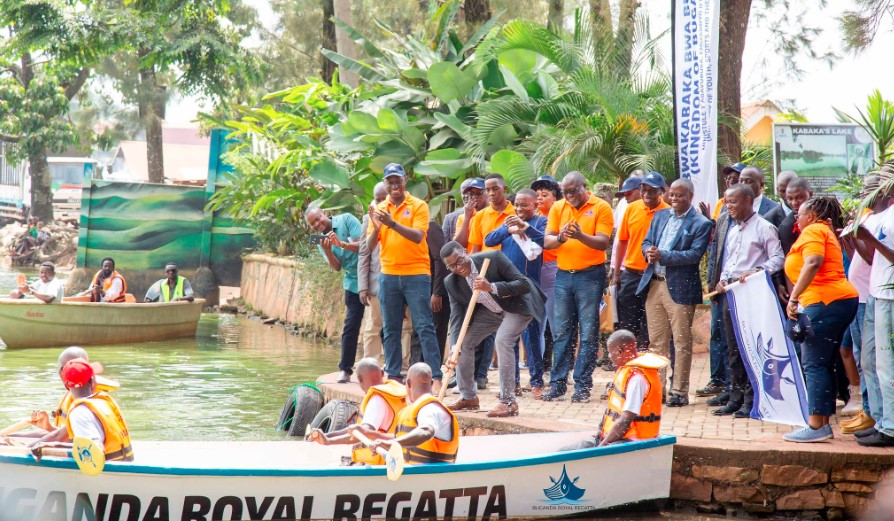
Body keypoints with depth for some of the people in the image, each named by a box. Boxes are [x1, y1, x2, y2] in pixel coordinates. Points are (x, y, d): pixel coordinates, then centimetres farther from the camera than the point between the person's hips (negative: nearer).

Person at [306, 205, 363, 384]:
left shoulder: (346, 220, -6)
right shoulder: (320, 241, 6)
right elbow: (336, 267, -3)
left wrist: (341, 244, -26)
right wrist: (327, 251, -20)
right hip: (353, 284, 3)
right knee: (350, 327, -4)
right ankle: (345, 369, 0)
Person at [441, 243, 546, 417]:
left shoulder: (493, 258, -30)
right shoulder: (452, 282, -15)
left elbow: (524, 284, -28)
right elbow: (457, 316, -16)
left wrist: (492, 287, -42)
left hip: (516, 306, -6)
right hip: (489, 311, 6)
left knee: (503, 339, -28)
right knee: (462, 342, -2)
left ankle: (508, 402, -24)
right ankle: (468, 397, 16)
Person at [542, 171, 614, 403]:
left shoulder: (601, 208, -3)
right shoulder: (558, 208, 8)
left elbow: (603, 243, -12)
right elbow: (546, 241, 2)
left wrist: (581, 236, -29)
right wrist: (560, 238, -20)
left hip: (590, 276, -4)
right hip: (563, 275, 4)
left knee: (588, 333, -1)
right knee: (561, 332, 5)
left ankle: (582, 386, 3)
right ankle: (558, 384, 9)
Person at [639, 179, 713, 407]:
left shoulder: (701, 224, -6)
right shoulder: (660, 216, 15)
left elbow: (695, 254, -16)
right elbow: (646, 242, 15)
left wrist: (662, 256, -21)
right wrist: (649, 252, -9)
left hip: (680, 288, -6)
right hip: (654, 285, 6)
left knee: (682, 342, 0)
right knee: (656, 341, 11)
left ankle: (679, 392, 5)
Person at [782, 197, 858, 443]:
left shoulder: (813, 230, -4)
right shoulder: (827, 232, 27)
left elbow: (813, 263, -20)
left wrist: (793, 297, -22)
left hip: (824, 302, -10)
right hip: (844, 300, 10)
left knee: (814, 365, -11)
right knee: (823, 365, 12)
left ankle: (816, 426, -15)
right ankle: (824, 423, 12)